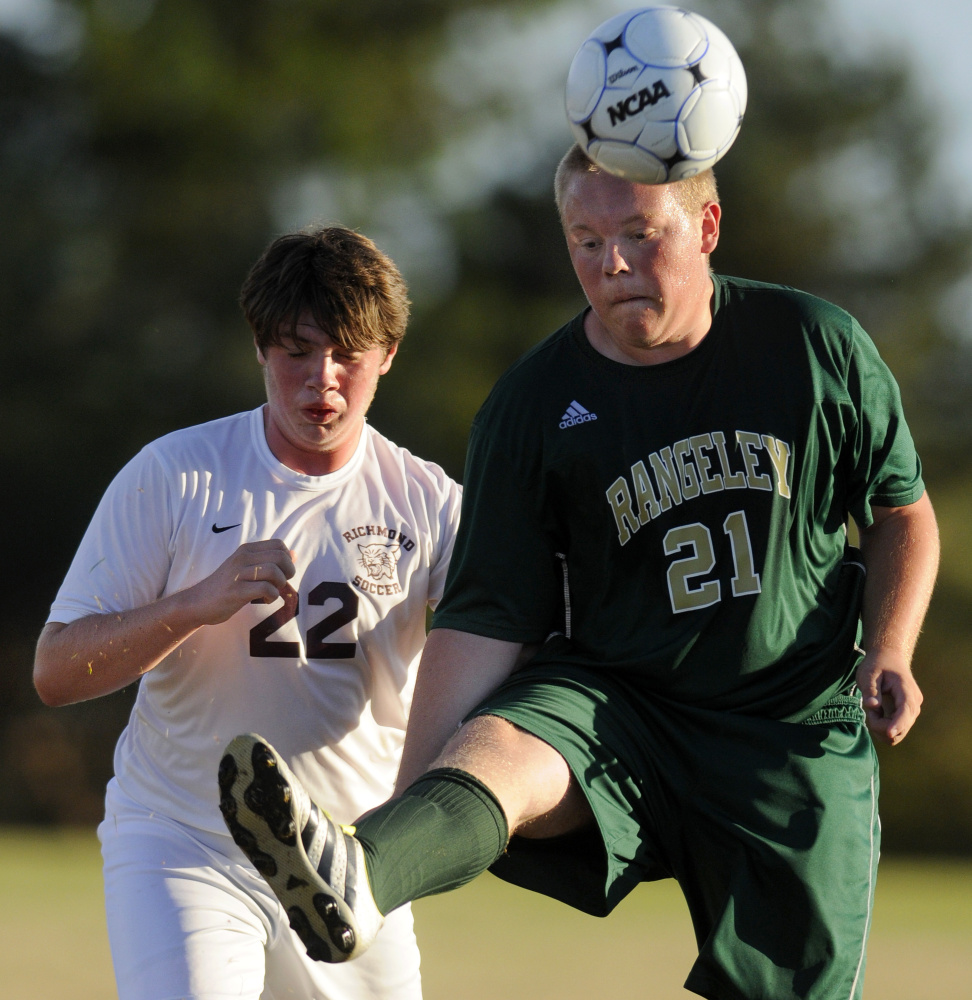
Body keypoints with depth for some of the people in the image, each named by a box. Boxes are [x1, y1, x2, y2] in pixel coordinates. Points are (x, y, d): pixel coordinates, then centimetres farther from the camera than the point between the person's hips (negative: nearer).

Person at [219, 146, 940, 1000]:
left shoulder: (818, 345, -2)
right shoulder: (533, 406, -4)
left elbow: (903, 512, 13)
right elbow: (486, 619, -6)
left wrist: (888, 654, -5)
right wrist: (412, 797, -17)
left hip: (796, 734, 1)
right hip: (610, 703, -1)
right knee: (493, 750, -33)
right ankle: (351, 880, -65)